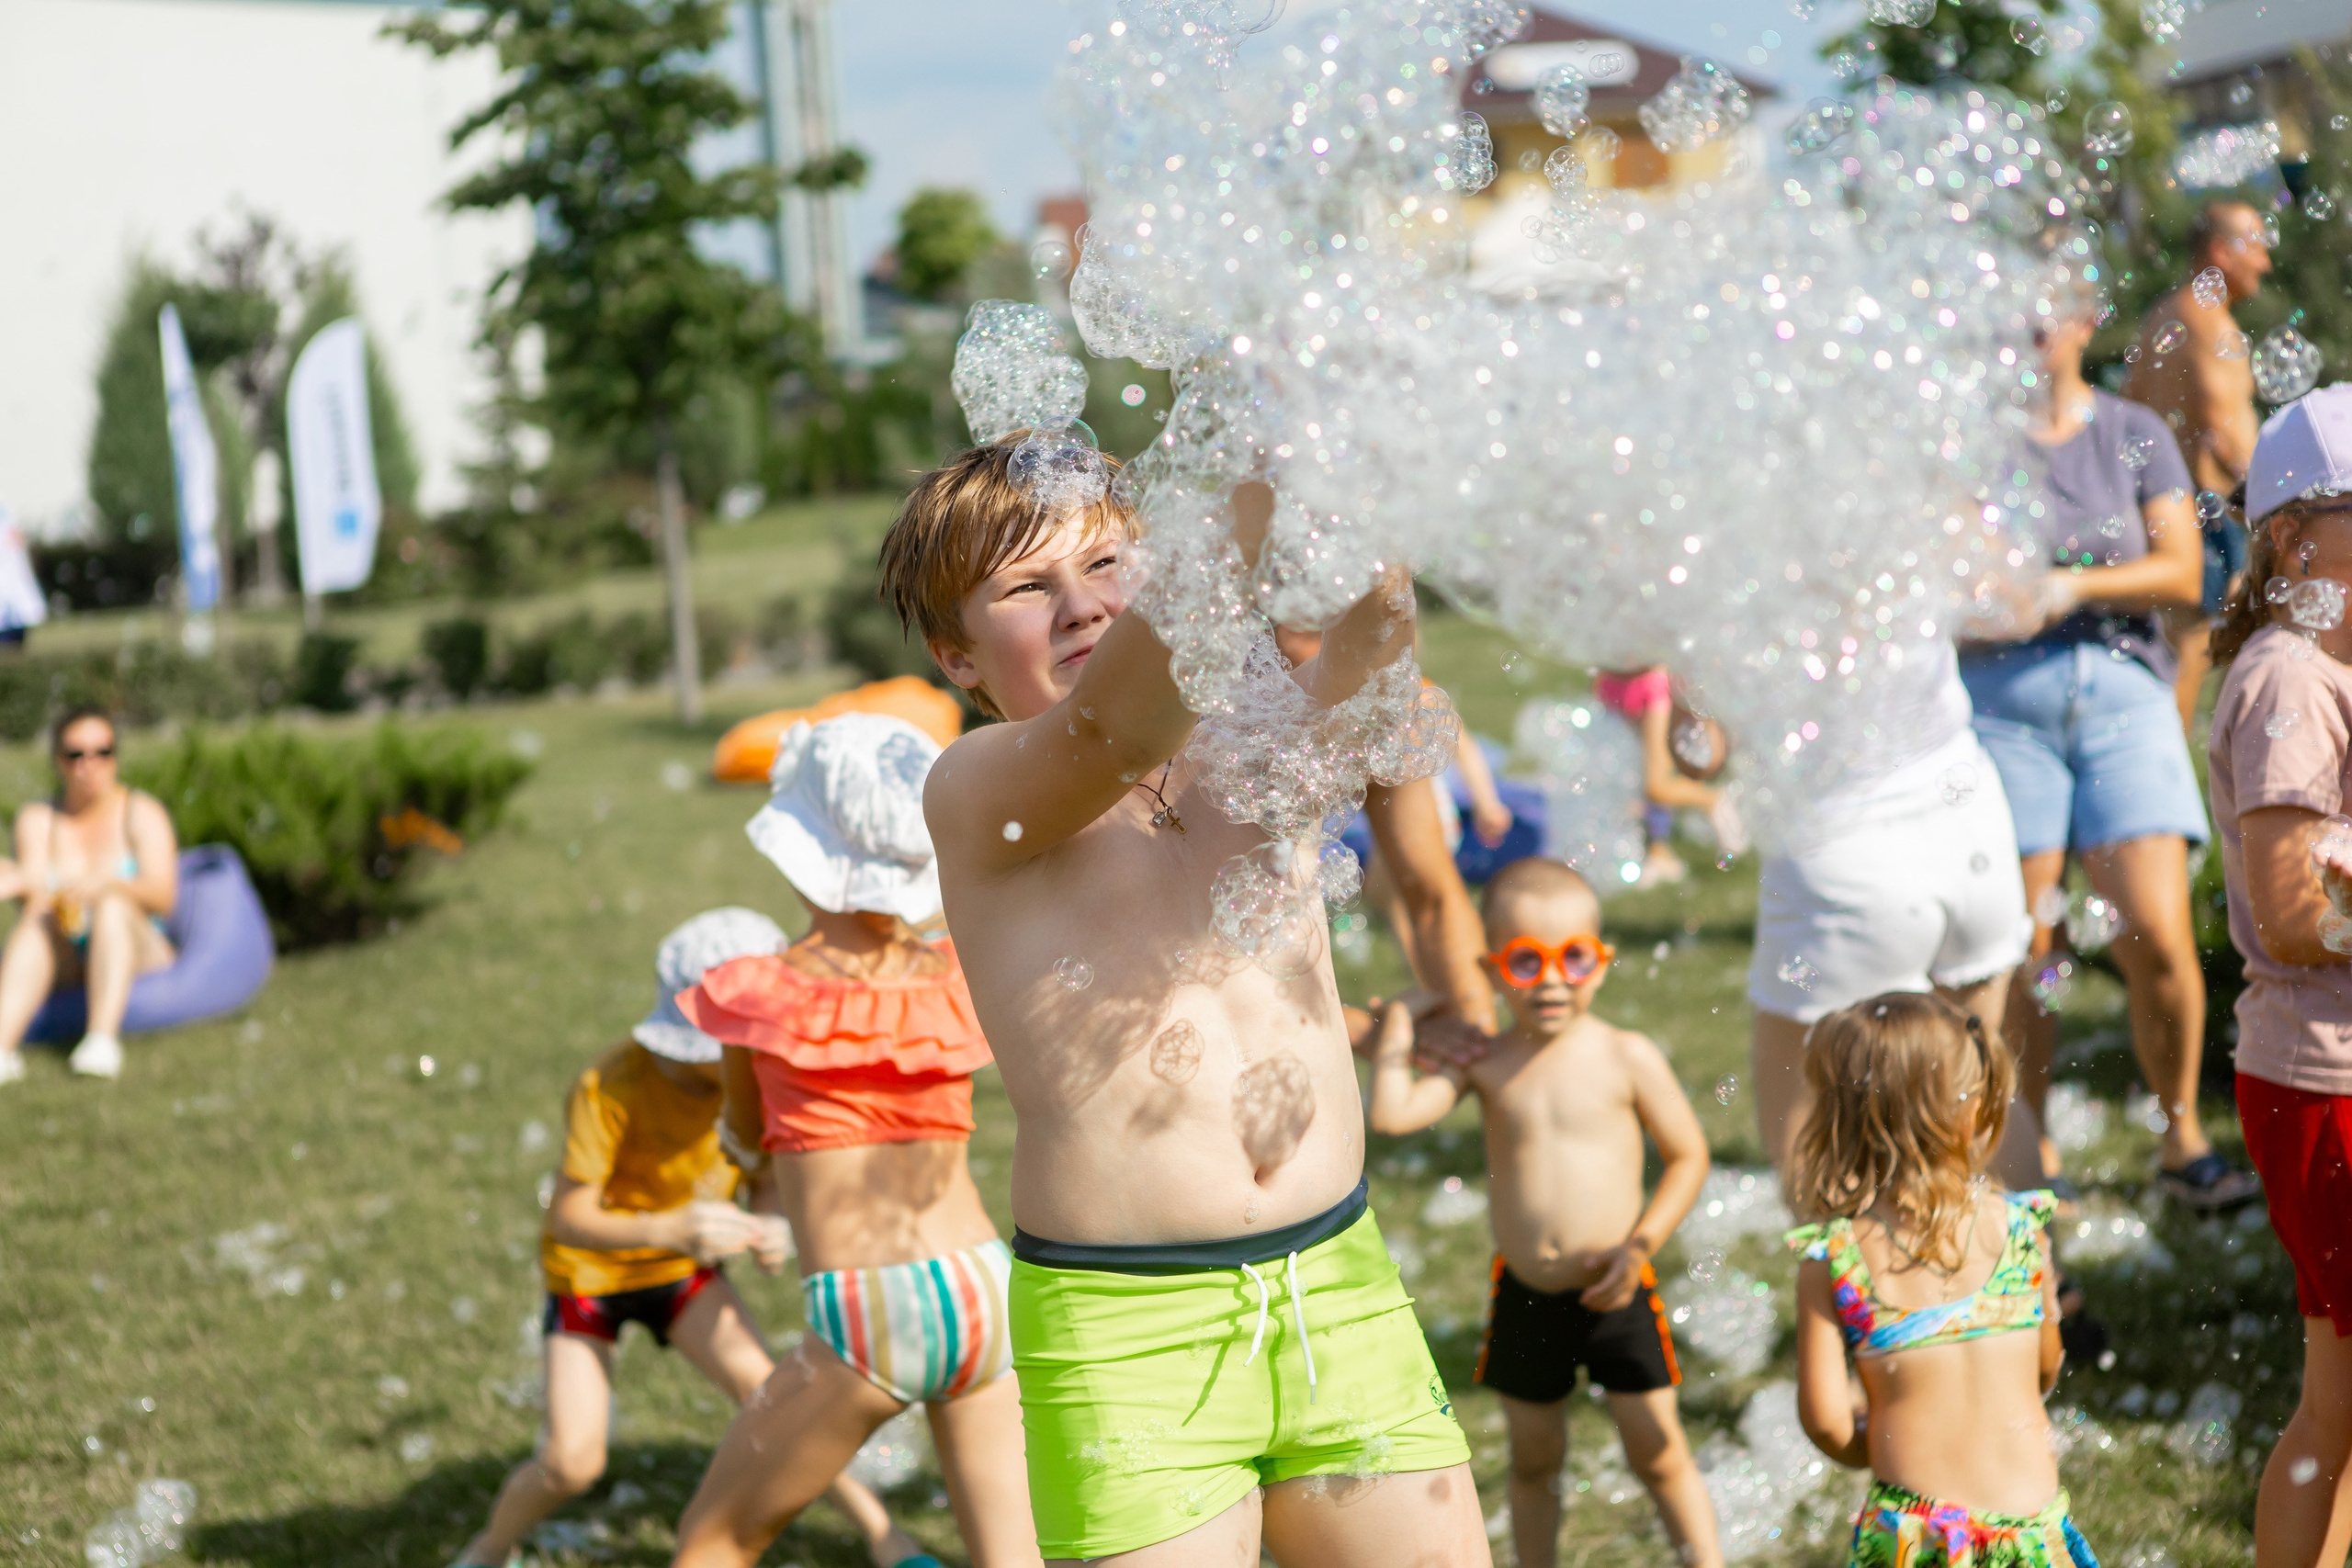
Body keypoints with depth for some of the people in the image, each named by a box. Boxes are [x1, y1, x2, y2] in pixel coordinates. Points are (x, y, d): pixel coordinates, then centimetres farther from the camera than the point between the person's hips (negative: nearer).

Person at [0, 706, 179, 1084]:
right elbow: (39, 899, -10)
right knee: (36, 923, -28)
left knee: (113, 906, -30)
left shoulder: (143, 813, -1)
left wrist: (108, 882, -36)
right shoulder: (38, 819, 6)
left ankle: (103, 1040, -49)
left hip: (138, 957, -2)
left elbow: (163, 897, -16)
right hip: (64, 970, 2)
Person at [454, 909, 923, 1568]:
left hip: (683, 1271, 3)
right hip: (588, 1271, -3)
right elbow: (570, 1218, -31)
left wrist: (772, 1233, -27)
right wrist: (670, 1229, -49)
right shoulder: (609, 1088, -32)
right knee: (571, 1464, -12)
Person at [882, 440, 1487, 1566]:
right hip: (1126, 1339, -4)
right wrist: (1258, 485, -37)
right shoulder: (976, 795, -4)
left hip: (1343, 1293, 4)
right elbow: (1114, 729, -25)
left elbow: (1369, 641, -13)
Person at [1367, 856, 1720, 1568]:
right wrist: (1397, 1030, -10)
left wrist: (1638, 1247, -13)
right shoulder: (1485, 1062, -6)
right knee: (1533, 1460, 17)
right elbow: (1392, 1115, -18)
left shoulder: (1627, 1058, -10)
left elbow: (1688, 1154, -4)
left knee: (1657, 1451, 5)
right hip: (1524, 1297, 2)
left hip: (1616, 1294, -2)